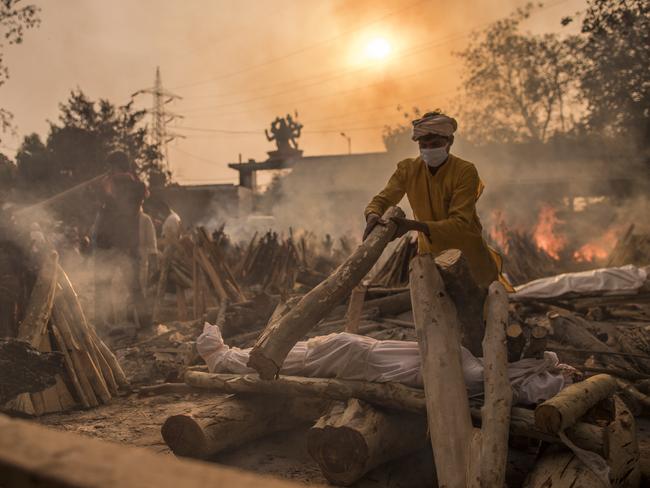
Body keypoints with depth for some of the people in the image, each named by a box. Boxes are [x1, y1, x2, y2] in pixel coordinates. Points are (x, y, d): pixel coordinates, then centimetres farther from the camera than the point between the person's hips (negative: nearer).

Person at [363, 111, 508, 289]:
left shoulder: (465, 171, -23)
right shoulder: (408, 169, -12)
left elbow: (460, 223, -29)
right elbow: (382, 199, -9)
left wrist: (414, 225, -41)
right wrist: (372, 215, -34)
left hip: (465, 250, -3)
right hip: (430, 250, 3)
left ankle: (492, 261, 39)